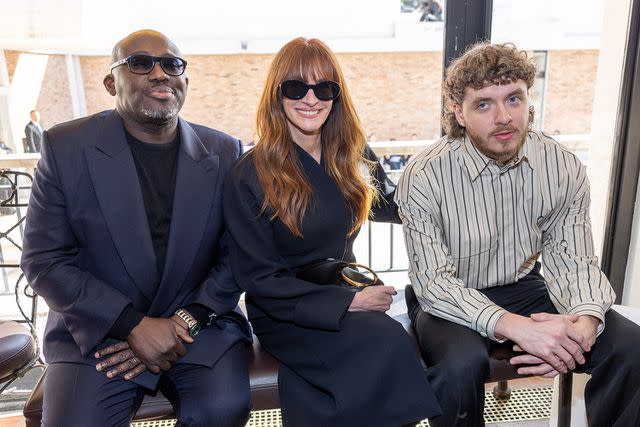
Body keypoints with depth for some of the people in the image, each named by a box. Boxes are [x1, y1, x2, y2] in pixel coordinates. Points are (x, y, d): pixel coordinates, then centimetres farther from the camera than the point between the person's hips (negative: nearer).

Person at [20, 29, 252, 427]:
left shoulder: (224, 152, 0)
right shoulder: (66, 146, -4)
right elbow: (45, 260, -5)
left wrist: (187, 320, -13)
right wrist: (134, 325, -14)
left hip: (200, 323, 1)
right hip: (97, 331, 0)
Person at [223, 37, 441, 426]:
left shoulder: (354, 156, 3)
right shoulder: (250, 176, -11)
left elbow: (387, 205, 24)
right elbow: (259, 280, -11)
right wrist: (347, 302, -16)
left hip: (351, 292, 5)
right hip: (287, 312, -5)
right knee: (388, 344, -28)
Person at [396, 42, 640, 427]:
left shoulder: (564, 168, -8)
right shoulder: (425, 177, -20)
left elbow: (574, 259, -6)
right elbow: (433, 281, -21)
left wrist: (585, 322, -28)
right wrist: (515, 327, -35)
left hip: (526, 290, 4)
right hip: (453, 301, -3)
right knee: (462, 363, -34)